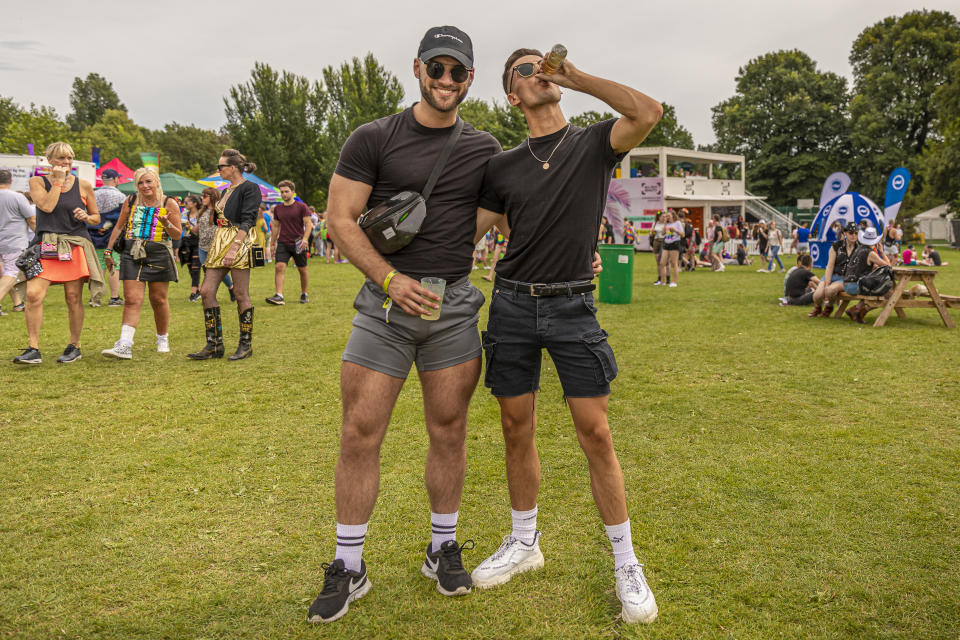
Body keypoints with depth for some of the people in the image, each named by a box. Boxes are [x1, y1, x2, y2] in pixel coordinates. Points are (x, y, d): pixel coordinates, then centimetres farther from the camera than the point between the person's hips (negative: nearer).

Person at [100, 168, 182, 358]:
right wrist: (108, 251, 13)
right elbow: (119, 227, 16)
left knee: (159, 300, 7)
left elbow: (177, 234, 1)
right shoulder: (130, 202, 8)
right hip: (132, 255, 1)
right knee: (132, 299, -7)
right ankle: (124, 345, -14)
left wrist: (166, 223, -19)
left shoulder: (169, 204, 1)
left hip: (159, 256, -1)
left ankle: (163, 339, 25)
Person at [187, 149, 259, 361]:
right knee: (206, 291, 0)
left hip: (240, 243, -9)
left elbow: (247, 221, -18)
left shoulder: (250, 188, -7)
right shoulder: (227, 191, 20)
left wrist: (234, 247, -26)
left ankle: (246, 344, 7)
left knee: (240, 294, -4)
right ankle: (214, 344, 4)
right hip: (220, 244, 9)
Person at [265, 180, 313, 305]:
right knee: (279, 267, -14)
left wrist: (305, 239, -19)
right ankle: (279, 296, -19)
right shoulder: (277, 209, 9)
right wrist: (273, 243, 16)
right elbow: (276, 226, 17)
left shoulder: (301, 207, -2)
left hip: (298, 244, -2)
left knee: (302, 269, 7)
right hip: (282, 243, 2)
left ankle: (304, 294, 23)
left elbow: (308, 224, -5)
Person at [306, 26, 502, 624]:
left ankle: (444, 548, 27)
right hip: (385, 300, -2)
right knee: (360, 432, -2)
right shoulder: (373, 139, 1)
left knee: (449, 430, 7)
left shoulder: (484, 149, 9)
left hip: (453, 305, 2)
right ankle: (349, 567, 13)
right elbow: (341, 219, -3)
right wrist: (391, 279, -15)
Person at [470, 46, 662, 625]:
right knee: (517, 430, 9)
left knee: (595, 433, -4)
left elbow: (648, 112, -15)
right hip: (513, 305, 3)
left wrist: (576, 77, -6)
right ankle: (524, 543, 28)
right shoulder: (503, 166, 10)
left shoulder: (594, 144, 3)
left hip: (572, 305, -3)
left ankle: (626, 562, 11)